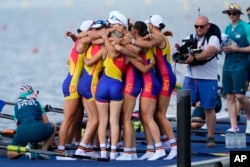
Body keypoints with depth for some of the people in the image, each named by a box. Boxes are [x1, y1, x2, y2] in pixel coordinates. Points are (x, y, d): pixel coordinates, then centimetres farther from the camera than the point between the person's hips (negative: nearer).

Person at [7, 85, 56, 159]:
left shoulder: (17, 105, 29)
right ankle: (43, 151, 13)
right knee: (53, 126, 31)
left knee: (10, 154, 22)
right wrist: (51, 140, 40)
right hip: (37, 129, -1)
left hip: (22, 131, 1)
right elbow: (46, 122, 27)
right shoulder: (36, 102, 26)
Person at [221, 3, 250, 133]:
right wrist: (223, 48, 0)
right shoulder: (227, 28, 14)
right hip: (227, 66, 6)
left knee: (239, 96, -12)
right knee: (229, 97, 3)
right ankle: (234, 127, 5)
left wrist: (237, 49, -17)